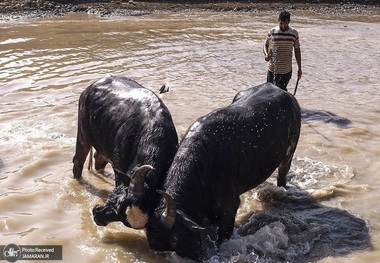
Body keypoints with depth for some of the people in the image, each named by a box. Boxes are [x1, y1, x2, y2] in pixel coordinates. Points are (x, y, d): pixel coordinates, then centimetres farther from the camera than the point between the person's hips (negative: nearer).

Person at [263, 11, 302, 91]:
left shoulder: (294, 33, 0)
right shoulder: (272, 32, -2)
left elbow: (297, 50, 8)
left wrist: (299, 68, 8)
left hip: (286, 70, 0)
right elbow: (266, 45, 11)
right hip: (273, 69, 0)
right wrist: (266, 54, -12)